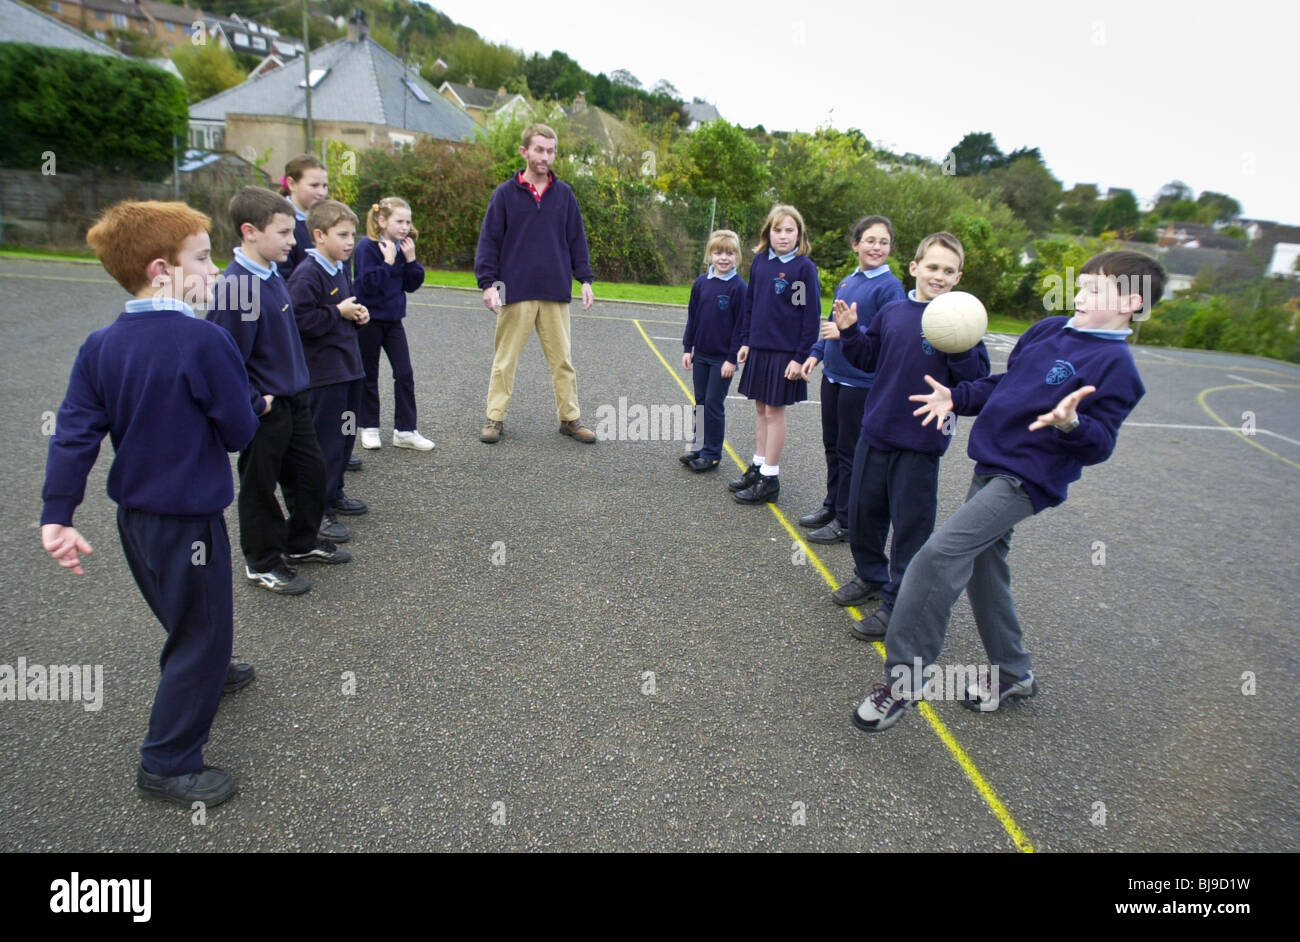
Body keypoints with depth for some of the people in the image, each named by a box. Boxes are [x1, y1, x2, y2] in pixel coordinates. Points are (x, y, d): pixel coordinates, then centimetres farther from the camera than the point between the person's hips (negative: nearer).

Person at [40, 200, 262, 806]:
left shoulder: (100, 346, -1)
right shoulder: (202, 340, -22)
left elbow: (73, 432, -4)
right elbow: (239, 432, -16)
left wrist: (57, 514, -4)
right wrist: (253, 404, 5)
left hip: (134, 513, 8)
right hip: (188, 517, -7)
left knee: (185, 615, 30)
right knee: (202, 630, 8)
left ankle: (204, 674, 56)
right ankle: (168, 765, 18)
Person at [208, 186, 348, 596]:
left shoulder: (273, 275, 5)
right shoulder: (235, 286, -23)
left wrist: (298, 384, 17)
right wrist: (253, 403, -19)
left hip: (294, 399, 9)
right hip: (263, 409, -9)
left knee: (311, 472, 18)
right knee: (260, 484, 9)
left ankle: (302, 542, 38)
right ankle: (262, 562, 26)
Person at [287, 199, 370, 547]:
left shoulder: (341, 270, 13)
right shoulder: (307, 275, -16)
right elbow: (299, 319, -26)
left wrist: (358, 315, 7)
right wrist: (338, 313, -18)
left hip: (348, 368, 9)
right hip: (322, 372, -9)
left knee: (345, 436, 17)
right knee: (325, 442, -5)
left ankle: (334, 494, 32)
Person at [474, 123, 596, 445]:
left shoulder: (564, 194, 8)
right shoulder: (505, 193, 2)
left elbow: (577, 239, 12)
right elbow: (489, 240, 1)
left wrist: (585, 278, 4)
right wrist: (488, 282, -8)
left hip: (556, 292, 2)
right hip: (516, 293, -2)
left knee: (562, 359, 6)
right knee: (505, 359, 5)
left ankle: (570, 418, 16)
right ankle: (495, 418, 15)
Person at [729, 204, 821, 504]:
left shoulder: (804, 267, -10)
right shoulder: (760, 261, 6)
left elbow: (811, 315, -12)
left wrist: (801, 357, -14)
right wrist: (745, 342, 9)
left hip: (785, 352, -5)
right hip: (758, 349, 6)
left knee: (774, 411, 1)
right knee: (761, 408, 14)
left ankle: (770, 479, 11)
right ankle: (758, 466, 26)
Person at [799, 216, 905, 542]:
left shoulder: (890, 286, -12)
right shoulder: (847, 282, 10)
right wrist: (816, 353, 11)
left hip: (861, 383, -7)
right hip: (833, 375, 7)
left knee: (849, 451, 2)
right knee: (832, 444, 17)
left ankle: (845, 522, 15)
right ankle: (831, 505, 34)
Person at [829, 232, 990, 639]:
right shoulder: (892, 313, 5)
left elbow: (977, 380, -12)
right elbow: (868, 359, 14)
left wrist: (960, 347, -28)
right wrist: (849, 332, -1)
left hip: (921, 442, -5)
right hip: (876, 432, 5)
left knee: (911, 526, 4)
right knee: (862, 511, 17)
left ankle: (897, 603, 18)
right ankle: (870, 575, 40)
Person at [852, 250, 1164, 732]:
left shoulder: (1116, 365, -12)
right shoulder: (1046, 330, 10)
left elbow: (1099, 446, -16)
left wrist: (1072, 424, -35)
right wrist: (956, 398, 9)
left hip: (1025, 479, -9)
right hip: (991, 466, 9)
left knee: (938, 556, -21)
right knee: (983, 570, 18)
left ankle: (905, 677, -9)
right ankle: (1012, 673, 37)